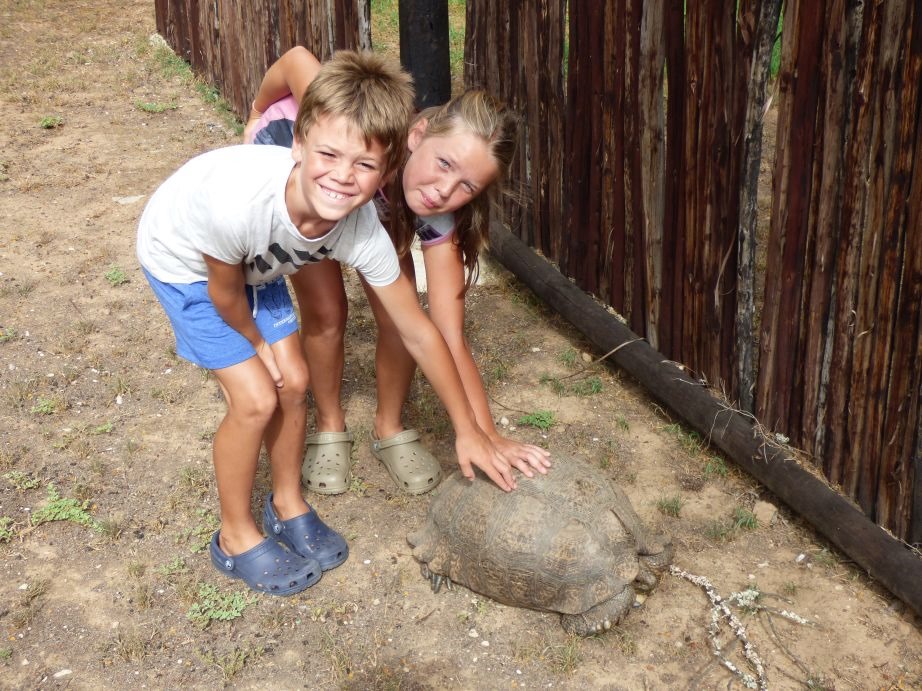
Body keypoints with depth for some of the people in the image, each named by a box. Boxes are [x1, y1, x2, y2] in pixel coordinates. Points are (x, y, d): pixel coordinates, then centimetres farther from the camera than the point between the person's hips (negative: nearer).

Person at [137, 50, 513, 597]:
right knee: (255, 399, -10)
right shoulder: (241, 198, -44)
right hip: (183, 259, -4)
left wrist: (468, 431, -12)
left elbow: (419, 332, -18)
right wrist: (258, 343, -3)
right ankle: (236, 537, 13)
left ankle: (288, 504, 28)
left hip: (255, 259, 4)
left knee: (293, 382, 1)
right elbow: (224, 293, -22)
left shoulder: (364, 232, -30)